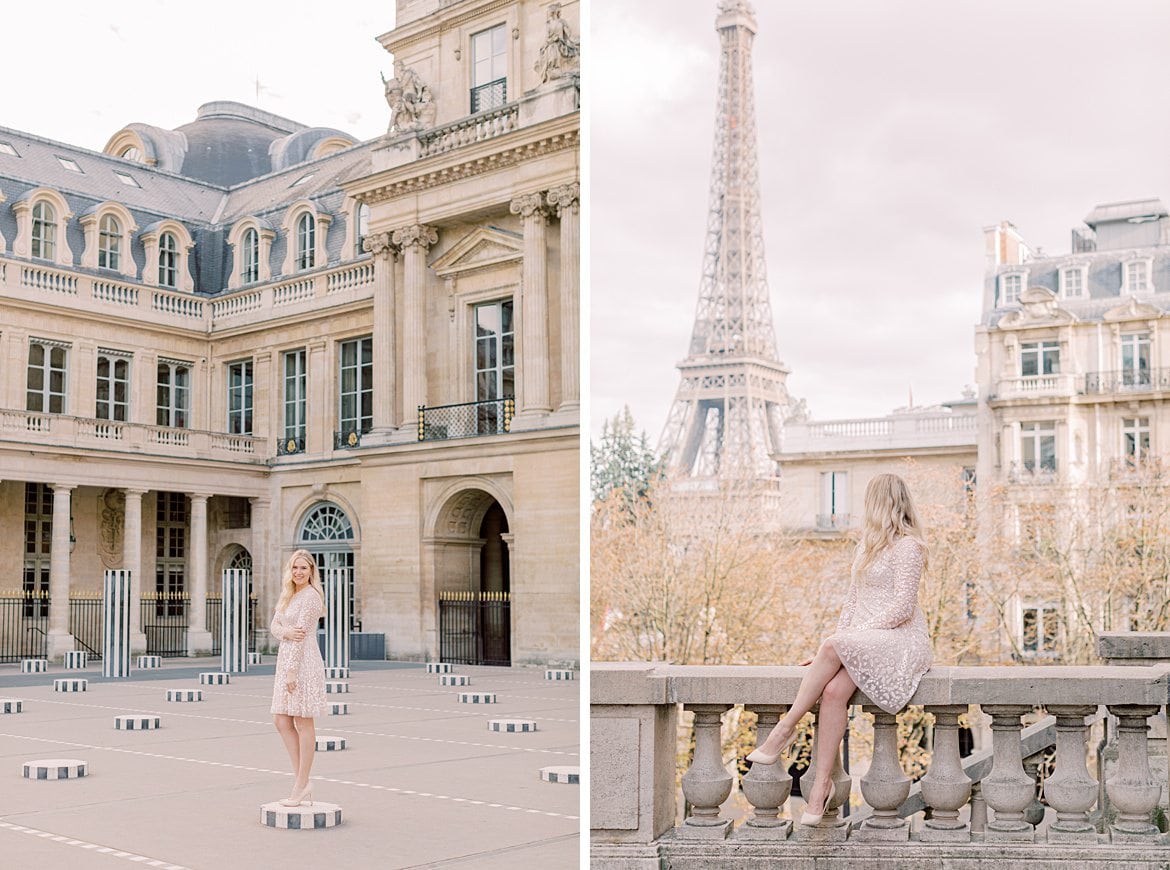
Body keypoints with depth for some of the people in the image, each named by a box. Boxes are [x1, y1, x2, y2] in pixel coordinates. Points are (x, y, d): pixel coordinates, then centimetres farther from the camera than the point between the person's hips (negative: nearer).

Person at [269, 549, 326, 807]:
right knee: (282, 721, 8)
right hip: (286, 660, 9)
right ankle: (301, 781, 14)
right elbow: (274, 625, 9)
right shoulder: (288, 595, 16)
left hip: (303, 662, -9)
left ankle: (301, 786, 3)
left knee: (303, 723, -3)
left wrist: (292, 670, -19)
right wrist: (286, 631, -14)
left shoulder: (310, 596, -11)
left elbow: (302, 635, -16)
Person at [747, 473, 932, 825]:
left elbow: (902, 608, -13)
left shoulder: (907, 546, -5)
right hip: (861, 640, 6)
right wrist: (838, 638, 4)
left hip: (900, 639, -6)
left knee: (834, 647, -34)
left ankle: (784, 730, -27)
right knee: (833, 690, -25)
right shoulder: (867, 542, 21)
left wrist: (843, 639, -16)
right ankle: (822, 783, -27)